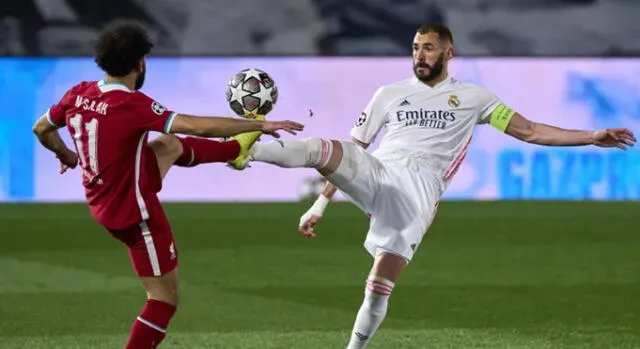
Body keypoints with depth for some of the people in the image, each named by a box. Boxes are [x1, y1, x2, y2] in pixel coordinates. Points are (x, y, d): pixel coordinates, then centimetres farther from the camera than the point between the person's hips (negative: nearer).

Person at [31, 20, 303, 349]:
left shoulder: (78, 94, -8)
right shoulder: (133, 105, -30)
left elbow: (41, 129, 9)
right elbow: (200, 126, -32)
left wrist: (66, 155, 31)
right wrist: (261, 125, -24)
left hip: (103, 200, 8)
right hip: (134, 213, -8)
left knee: (170, 145, 28)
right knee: (165, 299, 4)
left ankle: (237, 148, 52)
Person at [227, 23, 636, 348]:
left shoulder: (472, 97, 14)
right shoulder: (390, 94, 18)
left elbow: (530, 131, 13)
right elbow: (352, 151, 19)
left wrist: (591, 137, 6)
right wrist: (320, 204, 13)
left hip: (418, 190, -1)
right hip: (376, 173, 1)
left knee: (380, 285, -12)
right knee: (326, 150, -30)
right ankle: (250, 150, -36)